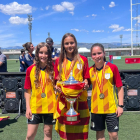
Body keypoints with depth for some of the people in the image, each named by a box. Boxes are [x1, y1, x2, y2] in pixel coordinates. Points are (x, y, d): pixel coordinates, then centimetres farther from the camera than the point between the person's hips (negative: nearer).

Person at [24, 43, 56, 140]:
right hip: (34, 107, 0)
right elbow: (27, 91, 1)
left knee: (48, 132, 14)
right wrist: (28, 107, -3)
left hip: (50, 106, 0)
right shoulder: (30, 69, -2)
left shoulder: (53, 68, -4)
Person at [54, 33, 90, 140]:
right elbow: (57, 80, 10)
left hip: (80, 98, -1)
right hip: (64, 98, 1)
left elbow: (86, 78, 8)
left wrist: (86, 84, -12)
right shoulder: (59, 61, 9)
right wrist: (57, 87, -10)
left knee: (79, 130, 2)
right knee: (65, 130, 2)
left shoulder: (83, 60, 6)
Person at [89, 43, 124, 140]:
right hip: (96, 108, 3)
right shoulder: (90, 70, 0)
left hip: (111, 107, -2)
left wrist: (120, 105, -8)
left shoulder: (112, 67, -8)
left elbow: (120, 87, -5)